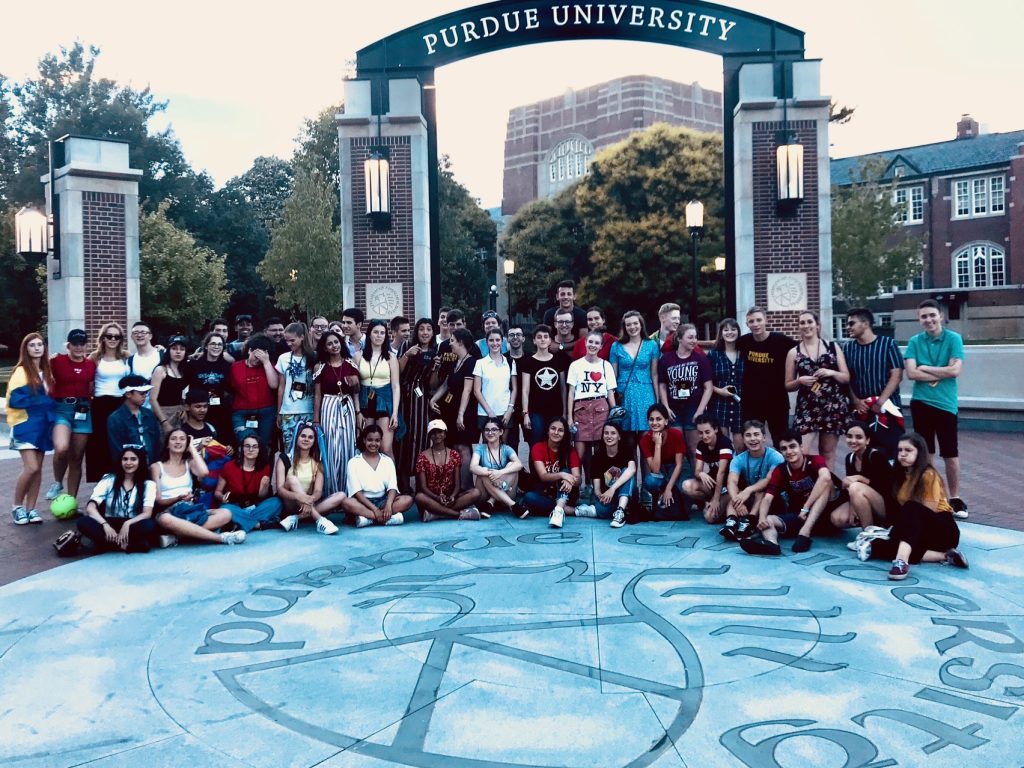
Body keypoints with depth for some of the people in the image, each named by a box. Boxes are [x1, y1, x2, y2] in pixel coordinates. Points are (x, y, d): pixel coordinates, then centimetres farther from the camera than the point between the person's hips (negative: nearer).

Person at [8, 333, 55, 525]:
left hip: (42, 424, 6)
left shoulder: (46, 371, 11)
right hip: (25, 424, -6)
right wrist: (45, 402, -16)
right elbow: (15, 400, -17)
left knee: (38, 469, 5)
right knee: (31, 467, -13)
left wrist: (49, 405, -4)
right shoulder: (21, 371, -8)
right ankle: (17, 506, 6)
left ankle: (31, 508, 12)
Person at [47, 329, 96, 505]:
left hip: (83, 410, 3)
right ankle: (57, 483, 4)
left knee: (76, 457, 6)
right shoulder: (57, 361, -1)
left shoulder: (91, 364, 9)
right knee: (61, 448, -27)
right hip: (61, 408, -3)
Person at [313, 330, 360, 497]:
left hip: (347, 407, 2)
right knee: (331, 450, -1)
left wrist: (355, 383, -13)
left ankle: (347, 490, 16)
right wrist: (316, 419, -1)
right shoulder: (320, 367, -1)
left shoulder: (350, 364, 4)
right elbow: (317, 395, 2)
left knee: (347, 448, 4)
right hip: (329, 407, -2)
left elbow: (357, 392, 10)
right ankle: (332, 491, 9)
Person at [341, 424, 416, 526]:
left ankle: (367, 517, -31)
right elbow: (357, 491, -10)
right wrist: (374, 509, -23)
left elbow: (392, 487, -3)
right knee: (346, 503, -35)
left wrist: (388, 505, -24)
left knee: (408, 499, -23)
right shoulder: (354, 462, 0)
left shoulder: (387, 461, 8)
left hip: (383, 500, 3)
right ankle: (391, 517, -37)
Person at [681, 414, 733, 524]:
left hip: (728, 485, -6)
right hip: (713, 482, 6)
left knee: (710, 517, -25)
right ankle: (709, 502, 3)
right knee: (687, 486, -23)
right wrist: (701, 474, -33)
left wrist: (716, 499, -26)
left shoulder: (724, 443, -22)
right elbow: (697, 471, -6)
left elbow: (721, 472, -24)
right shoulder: (701, 445, -2)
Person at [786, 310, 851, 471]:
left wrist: (831, 373, -12)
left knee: (827, 452, 7)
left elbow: (847, 377, 7)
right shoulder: (793, 353, 6)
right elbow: (788, 385, 8)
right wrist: (800, 381, -12)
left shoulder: (833, 347, 7)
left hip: (833, 405, 1)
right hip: (807, 407, -1)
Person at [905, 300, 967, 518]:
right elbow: (911, 373, -7)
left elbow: (955, 370, -13)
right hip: (920, 403, 2)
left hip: (945, 404, -2)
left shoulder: (953, 338, -3)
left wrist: (925, 369, -7)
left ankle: (955, 498, 17)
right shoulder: (914, 341, 3)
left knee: (950, 454, 4)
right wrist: (940, 374, -11)